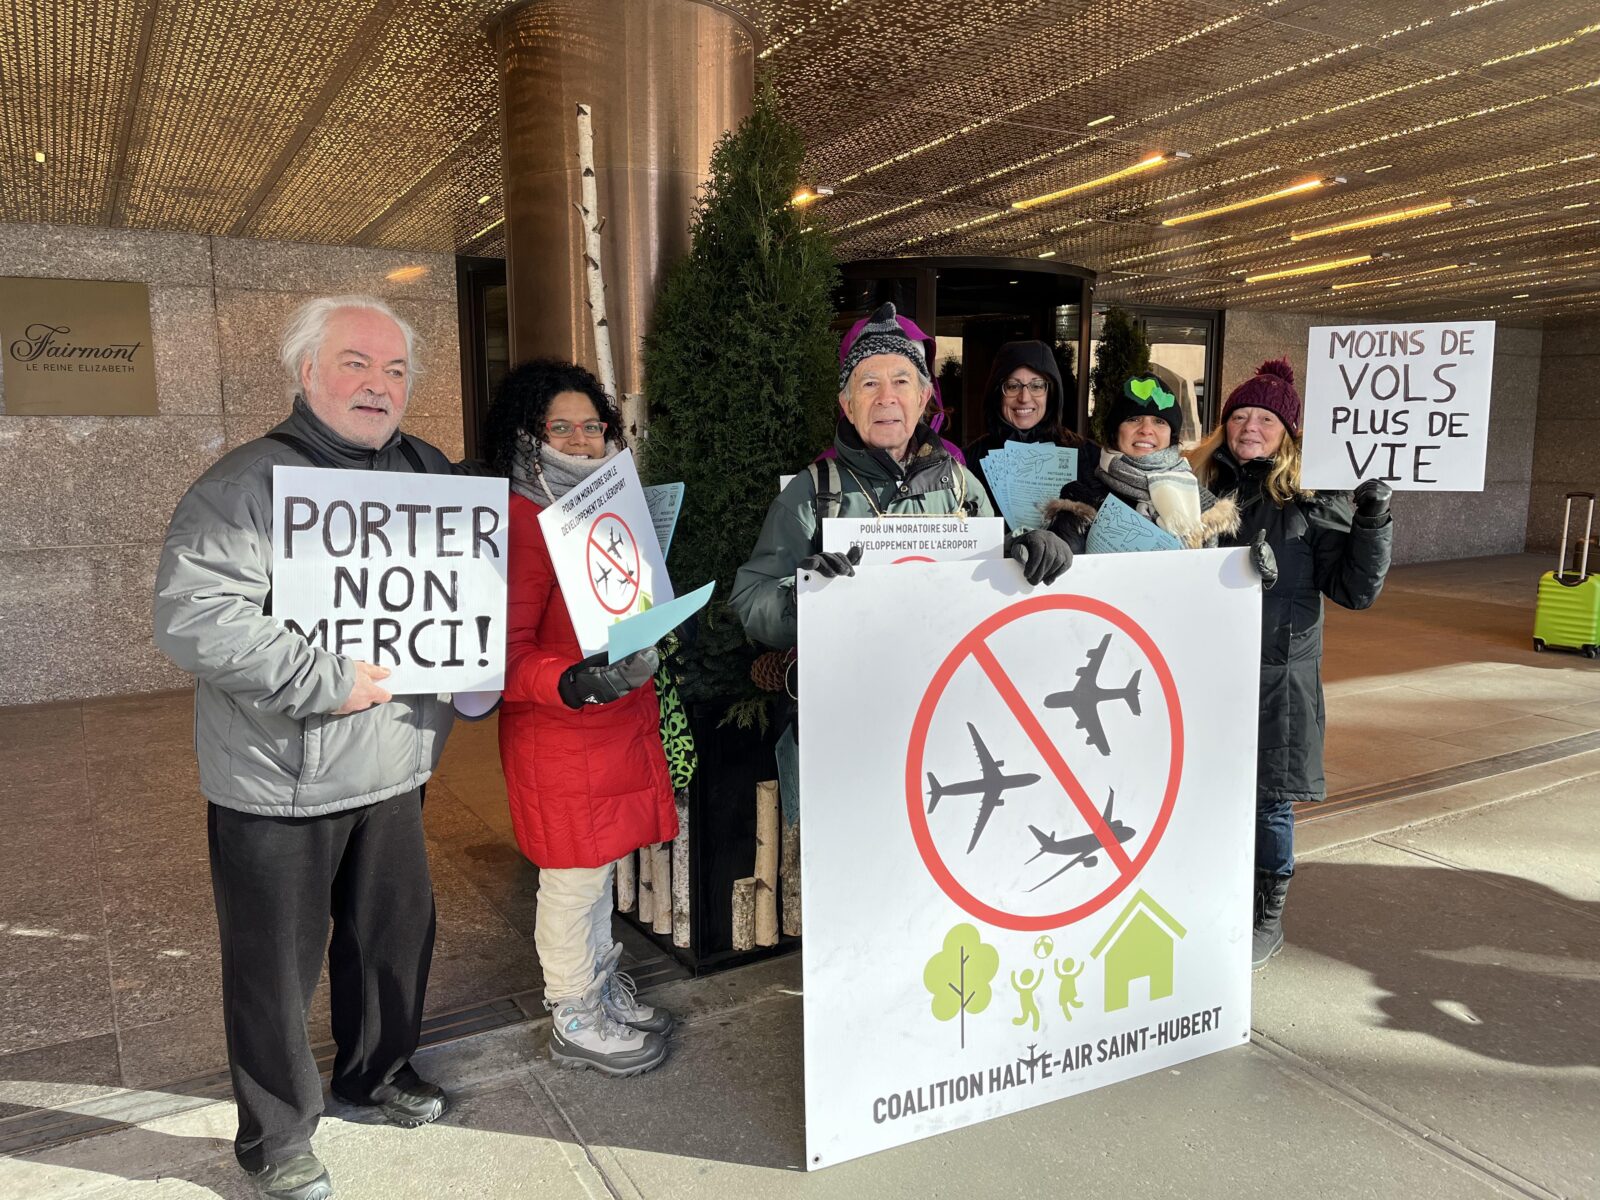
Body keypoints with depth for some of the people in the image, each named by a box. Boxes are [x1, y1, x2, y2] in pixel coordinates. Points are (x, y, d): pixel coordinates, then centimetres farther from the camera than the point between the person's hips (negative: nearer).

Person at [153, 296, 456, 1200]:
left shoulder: (431, 476, 6)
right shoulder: (249, 483, -14)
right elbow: (191, 617, -24)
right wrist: (329, 681, -25)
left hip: (394, 767, 6)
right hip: (280, 782, -6)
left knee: (399, 930, 20)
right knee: (278, 965, 9)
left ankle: (378, 1068, 46)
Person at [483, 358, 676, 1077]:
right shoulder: (524, 520, -16)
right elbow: (508, 650, -20)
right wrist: (573, 684, -33)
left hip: (622, 719, 9)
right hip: (559, 732, -9)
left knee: (602, 863, 21)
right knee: (574, 876, 4)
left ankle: (601, 987, 39)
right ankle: (575, 1022, 23)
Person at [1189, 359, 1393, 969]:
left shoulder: (1315, 501, -3)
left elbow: (1355, 589, -3)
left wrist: (1373, 519, -16)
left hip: (1277, 675, -2)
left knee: (1268, 798, 7)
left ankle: (1267, 919, 28)